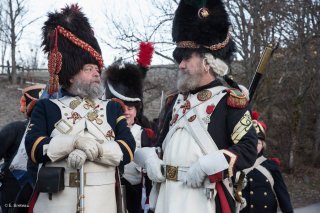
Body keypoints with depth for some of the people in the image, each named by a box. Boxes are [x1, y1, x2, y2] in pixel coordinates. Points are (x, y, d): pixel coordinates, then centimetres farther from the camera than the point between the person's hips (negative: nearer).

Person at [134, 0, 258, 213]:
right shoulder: (176, 101, 16)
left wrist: (207, 165, -22)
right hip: (166, 196, 6)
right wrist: (149, 158, 4)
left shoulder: (231, 100, -5)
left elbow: (249, 149, -12)